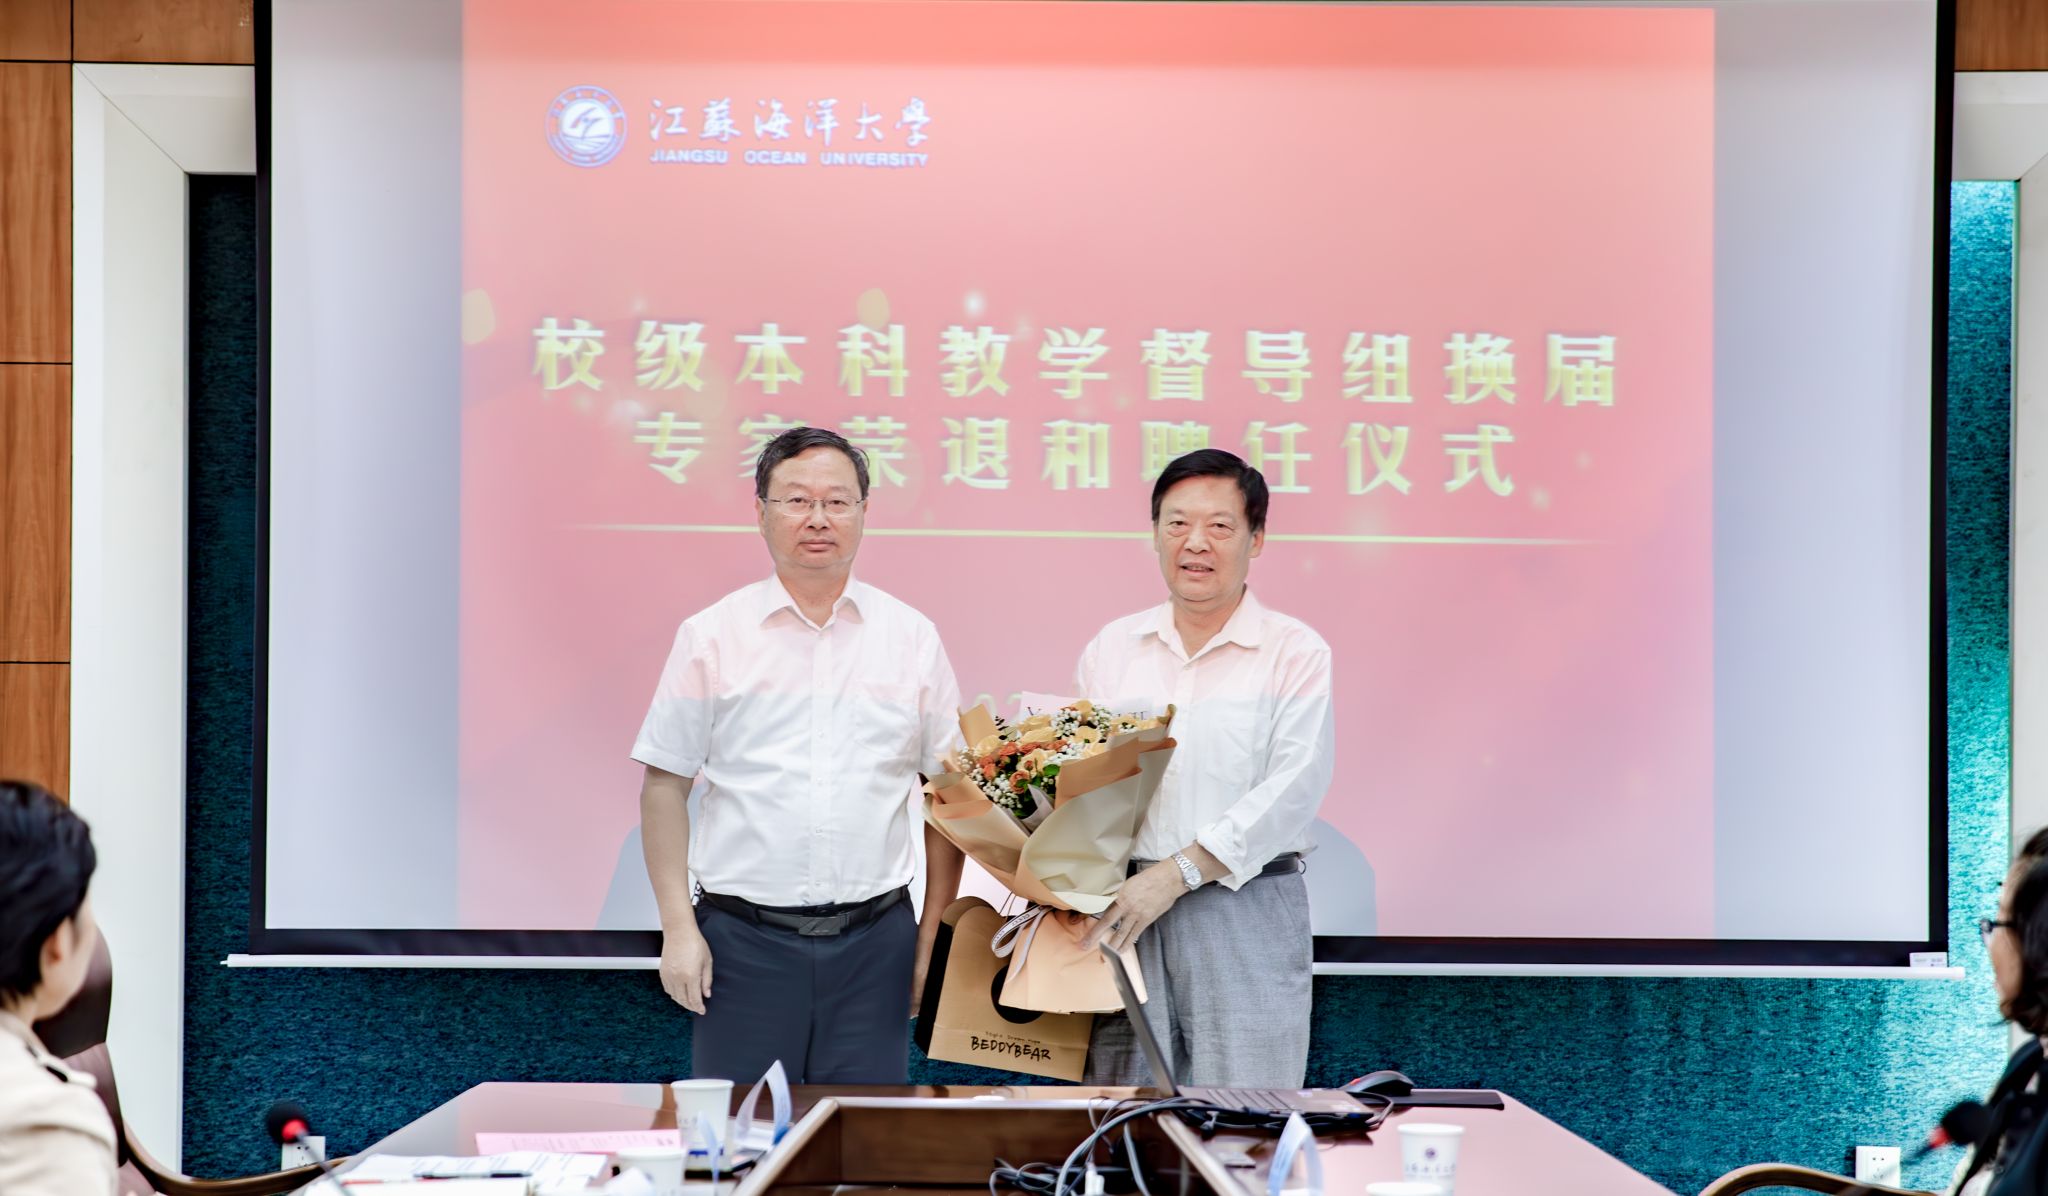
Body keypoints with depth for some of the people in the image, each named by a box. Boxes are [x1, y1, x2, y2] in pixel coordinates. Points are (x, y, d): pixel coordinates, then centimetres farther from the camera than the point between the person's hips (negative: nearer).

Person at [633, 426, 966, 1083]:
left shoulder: (912, 637, 7)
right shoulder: (710, 636, 3)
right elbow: (664, 786, 4)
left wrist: (934, 938, 5)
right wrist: (678, 927, -3)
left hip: (874, 937, 1)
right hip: (743, 938, -1)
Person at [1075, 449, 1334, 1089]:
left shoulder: (1296, 653, 1)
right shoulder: (1111, 648, 14)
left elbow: (1294, 788, -10)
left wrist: (1180, 872, -17)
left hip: (1247, 911, -3)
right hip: (1125, 907, 3)